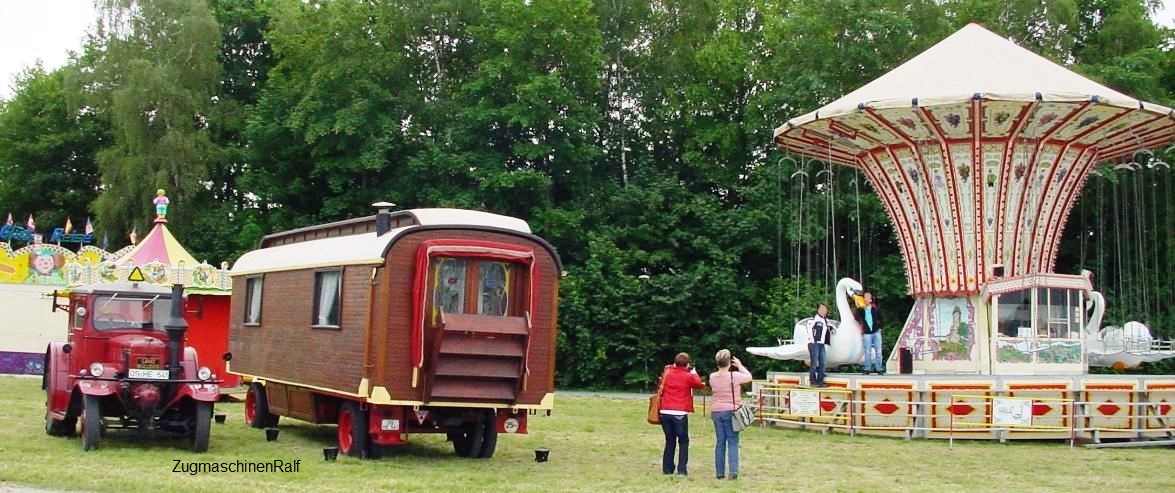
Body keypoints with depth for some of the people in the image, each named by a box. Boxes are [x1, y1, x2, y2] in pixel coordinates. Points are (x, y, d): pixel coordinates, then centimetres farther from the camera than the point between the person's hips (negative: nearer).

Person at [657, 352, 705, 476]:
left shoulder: (667, 374, 8)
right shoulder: (688, 377, -3)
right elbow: (698, 384, 12)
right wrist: (694, 372, 24)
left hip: (665, 412, 4)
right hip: (680, 413, -4)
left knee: (670, 441, 16)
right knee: (683, 442, 6)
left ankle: (667, 468, 14)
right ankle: (682, 469, -3)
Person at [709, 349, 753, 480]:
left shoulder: (712, 377, -1)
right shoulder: (735, 376, -11)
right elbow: (749, 377, 7)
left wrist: (722, 367, 16)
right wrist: (739, 365, 16)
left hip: (716, 412, 4)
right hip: (731, 411, -4)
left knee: (720, 442, 10)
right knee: (732, 442, -1)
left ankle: (719, 472, 11)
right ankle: (733, 471, -11)